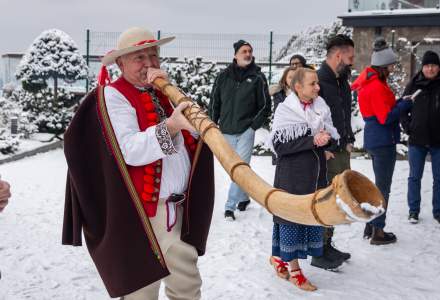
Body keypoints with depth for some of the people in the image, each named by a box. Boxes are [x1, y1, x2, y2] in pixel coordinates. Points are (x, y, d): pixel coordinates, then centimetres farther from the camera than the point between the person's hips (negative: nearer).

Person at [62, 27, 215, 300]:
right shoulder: (113, 95, -10)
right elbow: (130, 150, -24)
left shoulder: (162, 91, 12)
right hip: (143, 212, -7)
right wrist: (170, 126, -37)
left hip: (179, 207, 7)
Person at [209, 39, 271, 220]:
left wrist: (254, 125, -4)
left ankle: (231, 205, -7)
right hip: (226, 131, 3)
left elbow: (265, 105, 3)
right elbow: (214, 102, 11)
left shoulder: (257, 77, 0)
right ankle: (243, 197, 30)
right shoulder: (224, 76, 5)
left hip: (246, 131, -3)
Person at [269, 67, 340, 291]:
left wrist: (326, 137, -14)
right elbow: (279, 144, -16)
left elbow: (334, 136, 10)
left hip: (316, 172, 6)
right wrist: (312, 140, -21)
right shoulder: (285, 110, -9)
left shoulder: (321, 107, 5)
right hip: (292, 175, -6)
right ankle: (294, 270, 14)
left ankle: (279, 256, 28)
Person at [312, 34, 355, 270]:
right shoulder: (318, 80, -16)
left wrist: (349, 141, 13)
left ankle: (327, 245, 30)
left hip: (342, 152, 9)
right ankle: (320, 253, 8)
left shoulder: (343, 82, 13)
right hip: (326, 155, -9)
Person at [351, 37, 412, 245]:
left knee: (380, 184, 20)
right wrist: (404, 104, -11)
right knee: (383, 187, 0)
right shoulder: (378, 87, -19)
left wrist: (399, 104, 4)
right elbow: (386, 117, -21)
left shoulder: (368, 83, 11)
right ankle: (378, 232, 8)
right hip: (383, 140, -10)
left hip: (373, 139, 10)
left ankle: (371, 226, 27)